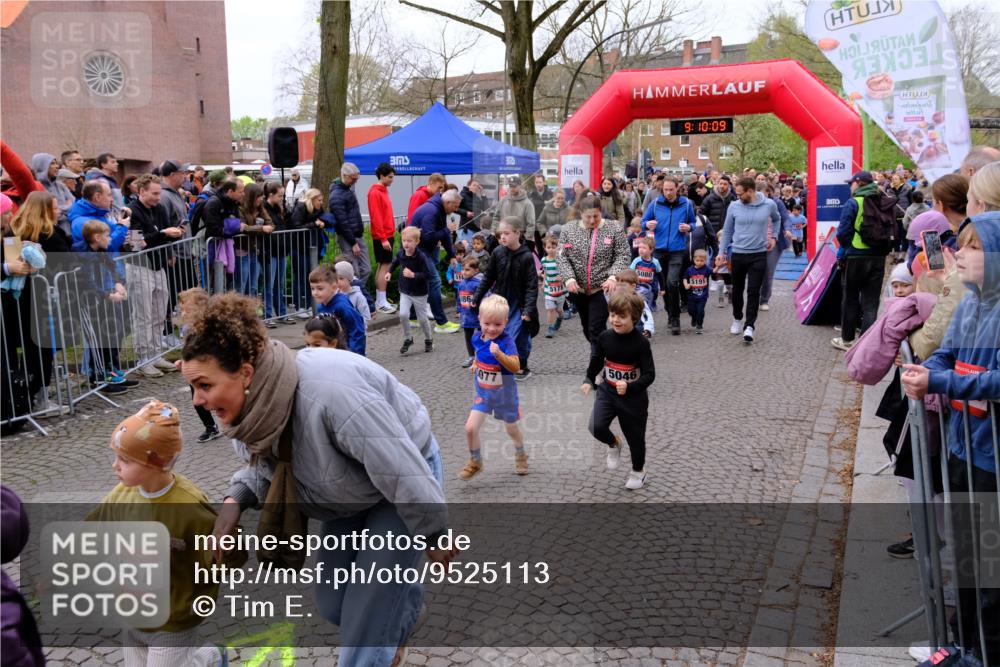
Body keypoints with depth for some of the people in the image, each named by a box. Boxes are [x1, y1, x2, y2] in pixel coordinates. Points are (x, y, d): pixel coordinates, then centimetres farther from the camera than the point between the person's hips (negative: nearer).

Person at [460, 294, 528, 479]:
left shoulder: (506, 340, -25)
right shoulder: (477, 337, -9)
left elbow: (516, 367, -37)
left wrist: (499, 354, -48)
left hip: (504, 393, -3)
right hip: (483, 392, 3)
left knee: (511, 429, 18)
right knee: (470, 428, -8)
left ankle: (521, 455, 48)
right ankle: (475, 462, 17)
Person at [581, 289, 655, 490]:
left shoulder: (641, 343, -20)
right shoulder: (604, 337, -8)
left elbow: (650, 375, -19)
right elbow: (596, 361, 10)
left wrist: (629, 387, -32)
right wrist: (589, 381, 3)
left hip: (633, 397, -3)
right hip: (607, 391, 3)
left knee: (635, 435, 12)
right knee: (596, 427, -17)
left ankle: (638, 471, 40)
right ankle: (613, 445, 19)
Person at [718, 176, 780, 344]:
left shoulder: (769, 205, -5)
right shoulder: (734, 206, -5)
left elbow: (776, 219, 18)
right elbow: (727, 230, 6)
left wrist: (774, 236, 7)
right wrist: (722, 251, 4)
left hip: (759, 255, -1)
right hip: (738, 254, 1)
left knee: (753, 291, -6)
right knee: (737, 289, 14)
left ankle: (749, 326, -4)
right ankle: (737, 319, 34)